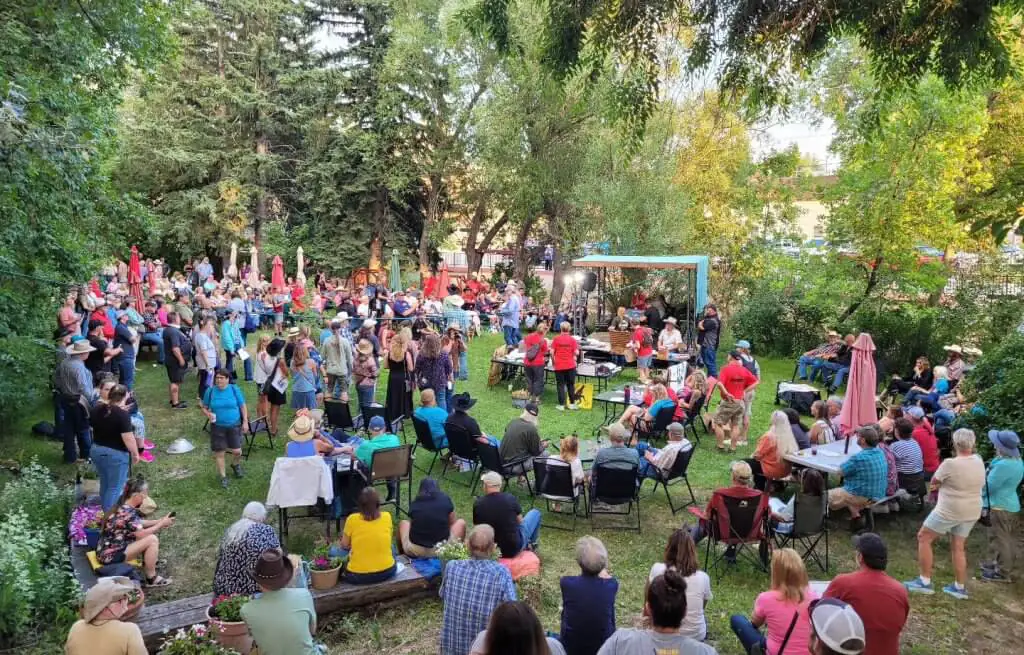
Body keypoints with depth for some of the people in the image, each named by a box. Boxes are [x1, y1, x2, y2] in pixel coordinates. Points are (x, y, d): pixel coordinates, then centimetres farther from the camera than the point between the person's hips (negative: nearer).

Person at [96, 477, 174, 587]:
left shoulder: (124, 507, 4)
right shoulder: (127, 512, -24)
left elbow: (139, 523, 14)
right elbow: (141, 534, -20)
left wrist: (160, 521, 4)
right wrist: (161, 524, -9)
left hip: (109, 549, 10)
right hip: (110, 555, -10)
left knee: (149, 536, 8)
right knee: (152, 540, -16)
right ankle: (151, 579, -4)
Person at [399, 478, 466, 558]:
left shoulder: (414, 504, 4)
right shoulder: (445, 500, 0)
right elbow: (453, 522, 14)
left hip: (414, 551, 1)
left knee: (403, 523, 30)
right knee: (461, 523, 24)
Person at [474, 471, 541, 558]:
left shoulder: (477, 504, -13)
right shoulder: (511, 499, -17)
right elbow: (519, 521, 1)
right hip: (514, 547, -2)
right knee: (535, 513, 18)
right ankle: (530, 544, 38)